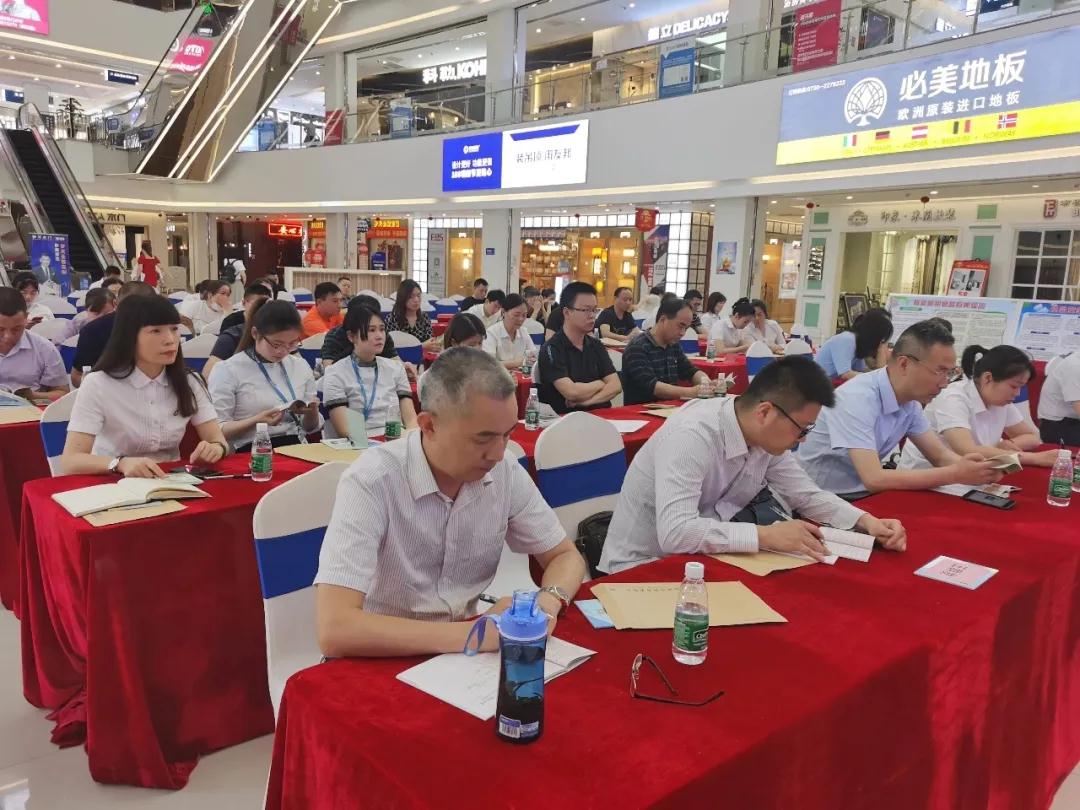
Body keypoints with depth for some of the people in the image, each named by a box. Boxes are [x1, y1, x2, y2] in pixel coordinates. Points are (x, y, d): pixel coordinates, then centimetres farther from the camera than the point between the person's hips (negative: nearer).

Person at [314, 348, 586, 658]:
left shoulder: (505, 470, -9)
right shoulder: (371, 482, -23)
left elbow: (565, 556, 3)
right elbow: (334, 630, -30)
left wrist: (548, 601, -18)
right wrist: (469, 634, -32)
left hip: (465, 646, 4)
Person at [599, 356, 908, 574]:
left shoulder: (768, 437, -6)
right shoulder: (693, 435, -30)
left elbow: (807, 496, 8)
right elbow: (675, 533, -39)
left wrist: (866, 521, -9)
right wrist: (767, 536, -35)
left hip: (698, 560, 8)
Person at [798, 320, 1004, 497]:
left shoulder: (910, 401, -1)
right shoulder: (857, 399, -25)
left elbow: (940, 456, 5)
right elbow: (874, 479, -32)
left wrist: (970, 466, -17)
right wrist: (955, 474, -29)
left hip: (860, 496, 7)